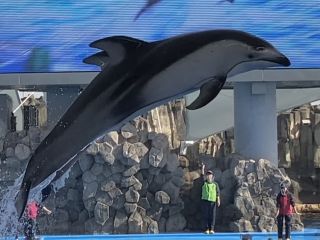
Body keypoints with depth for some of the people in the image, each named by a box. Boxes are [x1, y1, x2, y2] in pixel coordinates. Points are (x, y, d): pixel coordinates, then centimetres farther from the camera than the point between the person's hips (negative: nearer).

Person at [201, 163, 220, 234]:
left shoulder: (215, 184, 8)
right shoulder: (204, 183, 10)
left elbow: (218, 192, 6)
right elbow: (202, 175, -1)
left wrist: (218, 200, -2)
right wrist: (203, 168, -12)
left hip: (213, 201, -1)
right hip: (205, 200, 1)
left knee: (212, 215, -1)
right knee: (206, 215, 1)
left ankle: (212, 229, 2)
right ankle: (207, 229, 5)